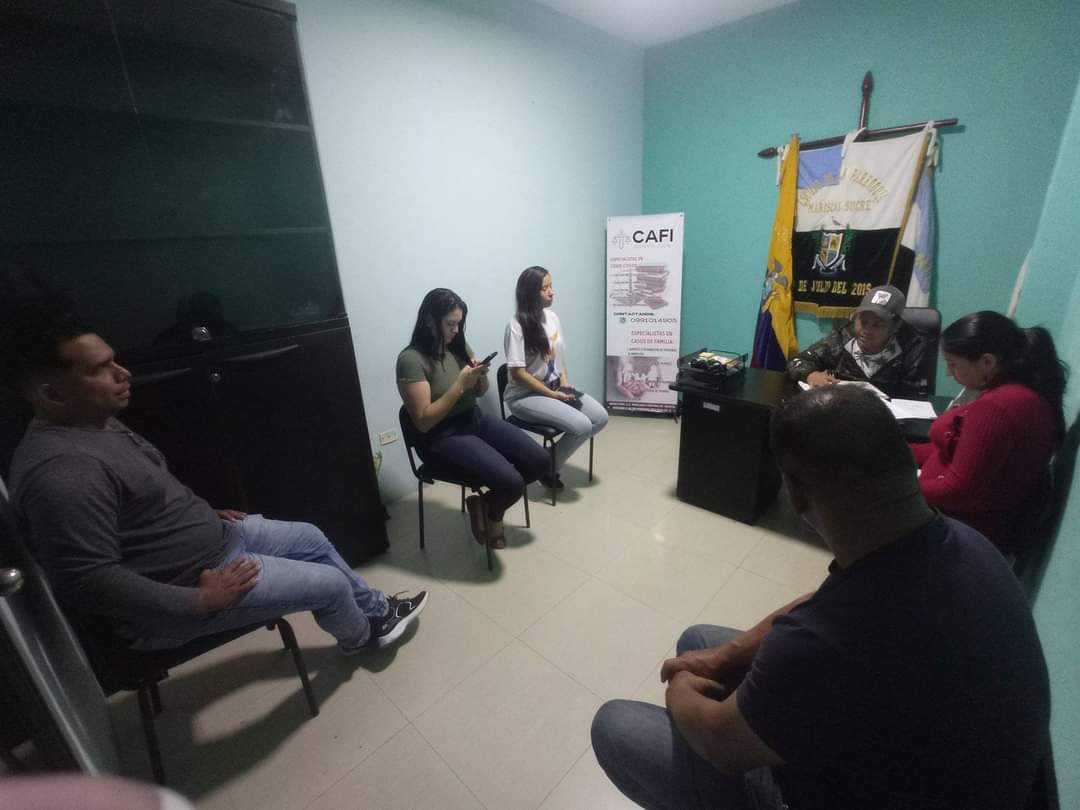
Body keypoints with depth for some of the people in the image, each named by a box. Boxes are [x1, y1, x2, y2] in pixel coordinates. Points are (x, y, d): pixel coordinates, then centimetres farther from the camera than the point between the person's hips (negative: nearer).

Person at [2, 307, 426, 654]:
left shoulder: (97, 422, 2)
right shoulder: (62, 472, -31)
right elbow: (90, 584, -31)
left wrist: (204, 513, 13)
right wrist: (201, 600, -24)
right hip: (182, 588, -9)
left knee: (311, 538, 16)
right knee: (331, 584, -5)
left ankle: (377, 609, 35)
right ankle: (361, 636, 31)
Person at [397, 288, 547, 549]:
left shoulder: (459, 345, 3)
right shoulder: (411, 359, -17)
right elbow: (423, 421, -20)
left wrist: (481, 377, -10)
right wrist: (460, 385, -23)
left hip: (476, 420, 7)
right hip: (441, 437, -7)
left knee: (538, 461, -6)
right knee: (512, 482, -23)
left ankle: (486, 503, 14)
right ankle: (491, 510, 13)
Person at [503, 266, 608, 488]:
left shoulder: (552, 317, 7)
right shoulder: (517, 325, -16)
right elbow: (517, 372, -18)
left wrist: (565, 385, -2)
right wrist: (552, 394, -17)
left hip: (555, 387, 8)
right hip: (525, 395, -8)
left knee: (600, 417, -6)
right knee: (581, 426, -23)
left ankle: (554, 454, 9)